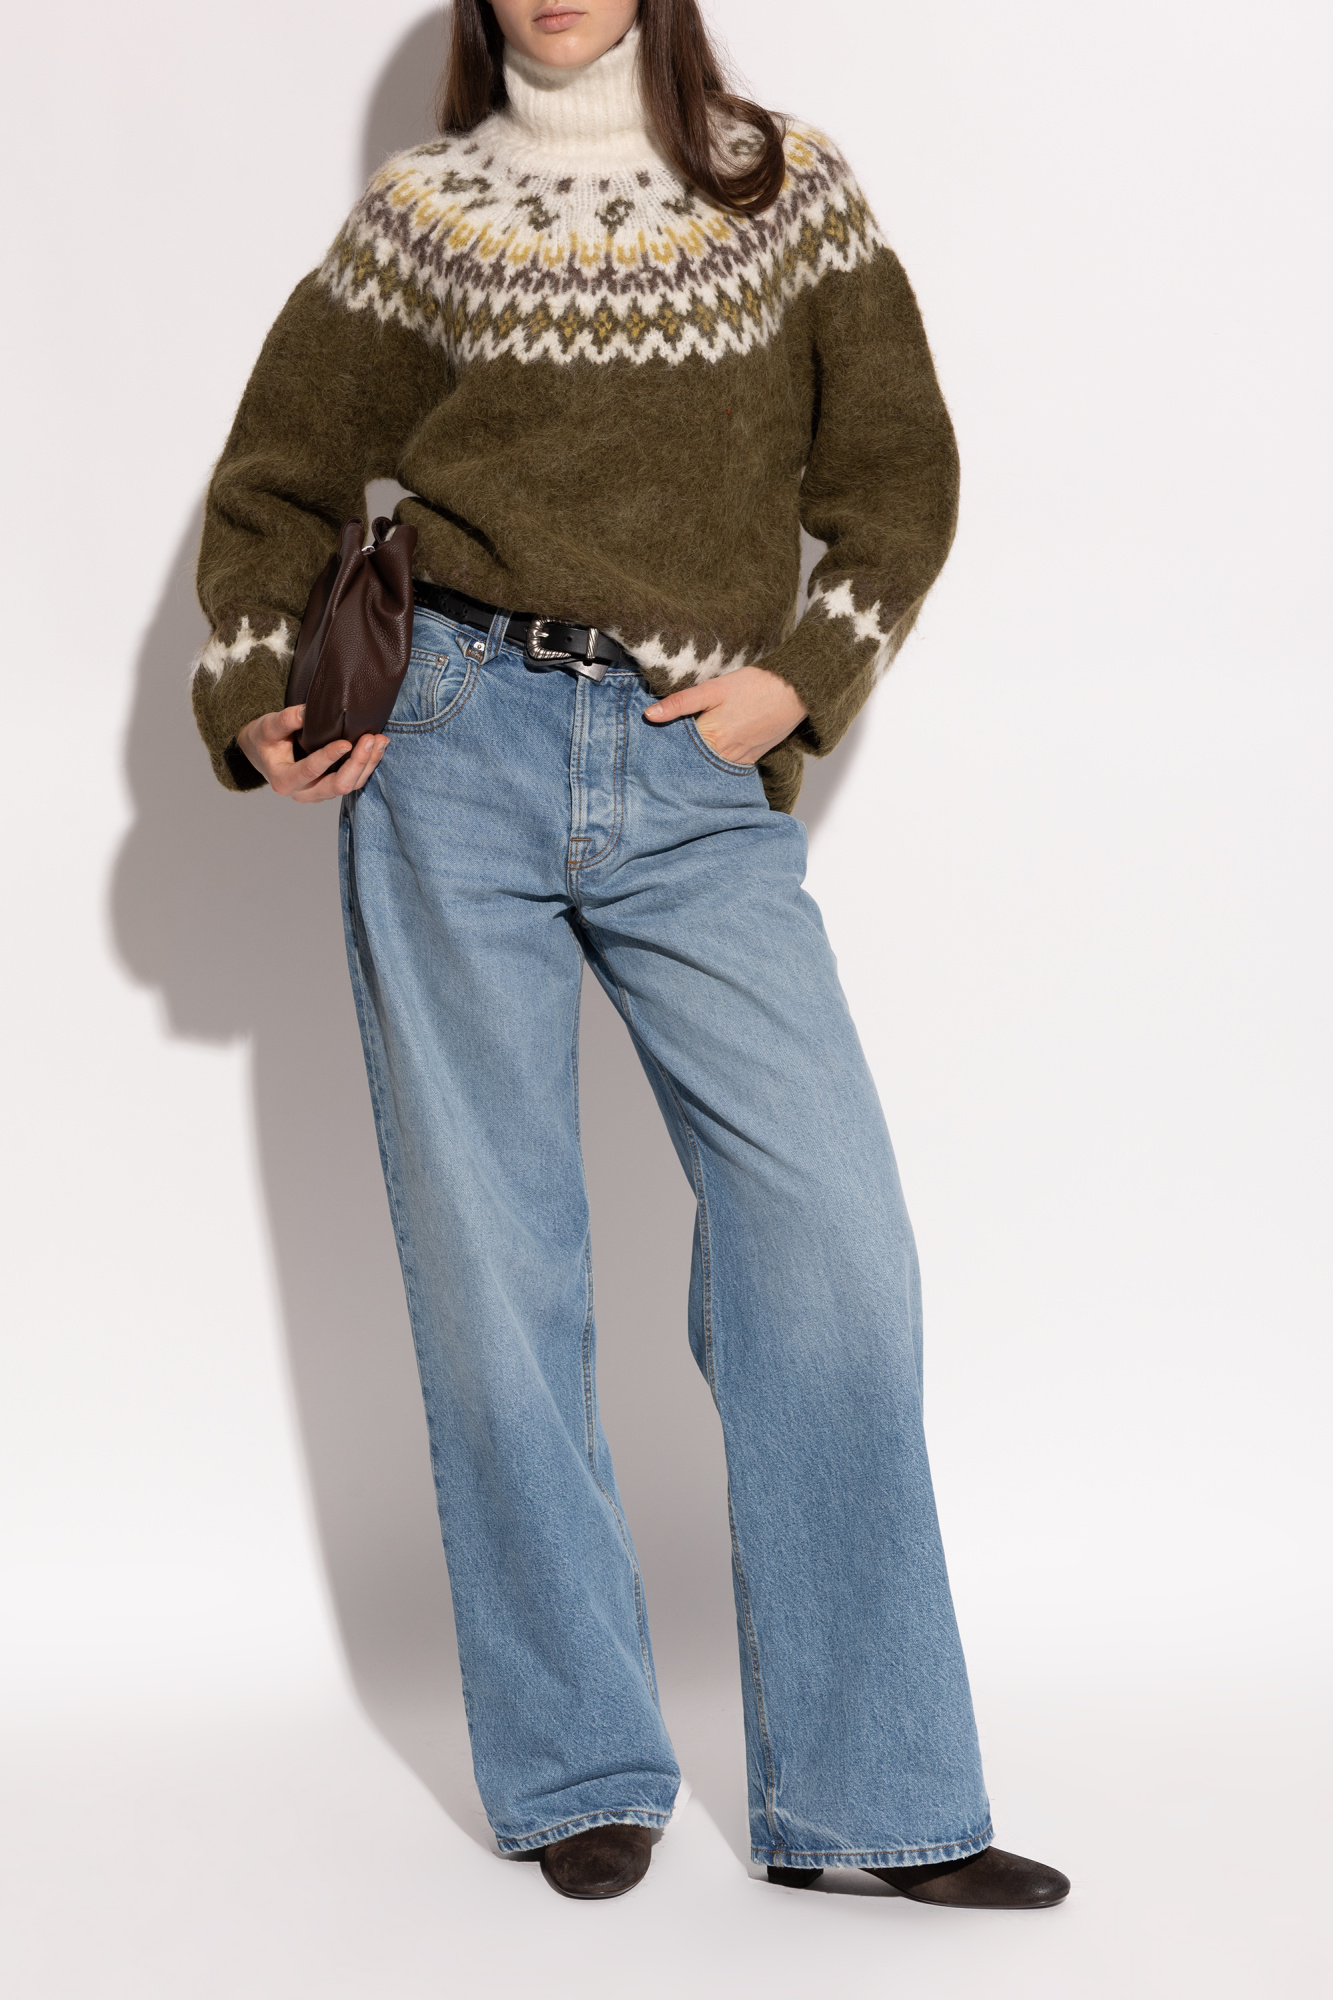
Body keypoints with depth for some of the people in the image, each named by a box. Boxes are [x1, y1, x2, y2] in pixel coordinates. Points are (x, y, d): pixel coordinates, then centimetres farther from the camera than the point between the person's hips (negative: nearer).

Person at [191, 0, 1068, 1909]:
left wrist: (800, 680, -3)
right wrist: (252, 701, 3)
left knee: (836, 1240, -10)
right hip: (457, 746, 0)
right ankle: (578, 1772, 11)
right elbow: (277, 485, 17)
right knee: (491, 1261, -1)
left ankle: (871, 1797, -2)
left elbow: (898, 474, 10)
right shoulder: (425, 213, 12)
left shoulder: (788, 190, 12)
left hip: (699, 780, 0)